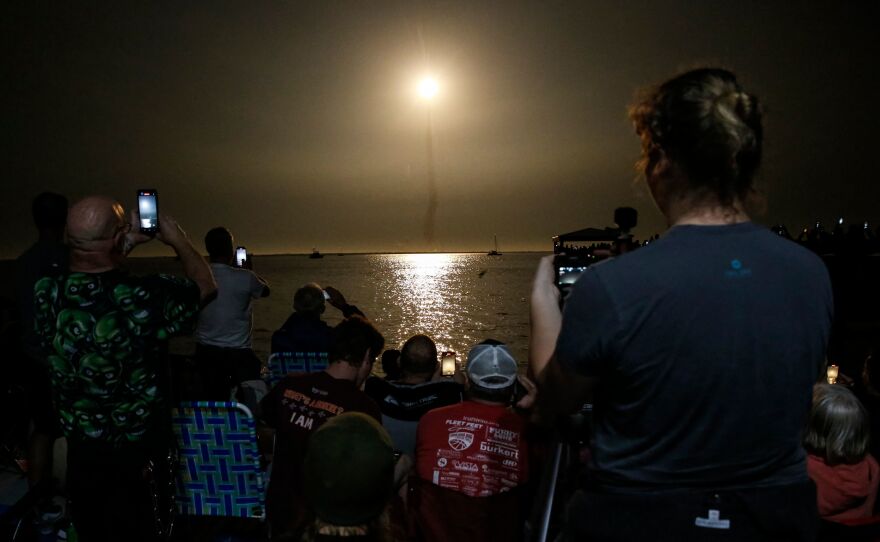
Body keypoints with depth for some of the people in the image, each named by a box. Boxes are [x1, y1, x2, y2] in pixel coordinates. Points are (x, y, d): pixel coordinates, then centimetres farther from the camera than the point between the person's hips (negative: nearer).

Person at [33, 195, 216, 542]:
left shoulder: (45, 293, -15)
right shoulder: (145, 298, -29)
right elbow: (205, 285, -8)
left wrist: (128, 245, 14)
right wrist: (178, 240, 7)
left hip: (79, 452, 5)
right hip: (137, 456, -4)